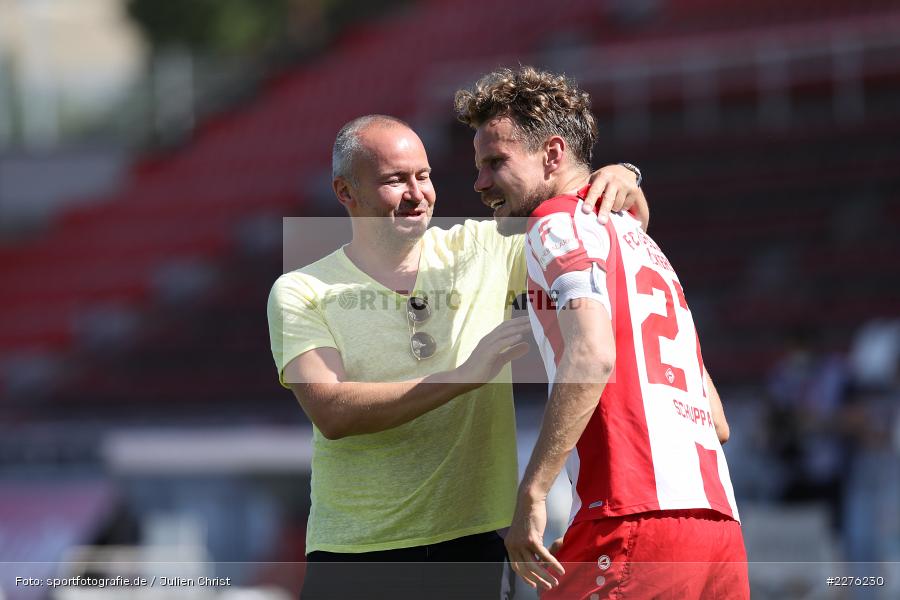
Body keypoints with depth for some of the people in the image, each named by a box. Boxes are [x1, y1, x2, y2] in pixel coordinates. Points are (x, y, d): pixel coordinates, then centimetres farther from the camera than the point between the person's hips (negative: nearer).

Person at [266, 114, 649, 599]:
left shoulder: (485, 249, 8)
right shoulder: (300, 293, 1)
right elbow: (330, 412, -15)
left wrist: (619, 180, -8)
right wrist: (466, 375, -21)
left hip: (470, 541, 2)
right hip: (354, 554, -1)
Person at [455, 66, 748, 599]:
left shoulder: (559, 223, 1)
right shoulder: (636, 238, 28)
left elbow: (592, 356, -18)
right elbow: (717, 422, 25)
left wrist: (532, 492, -21)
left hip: (635, 520, -9)